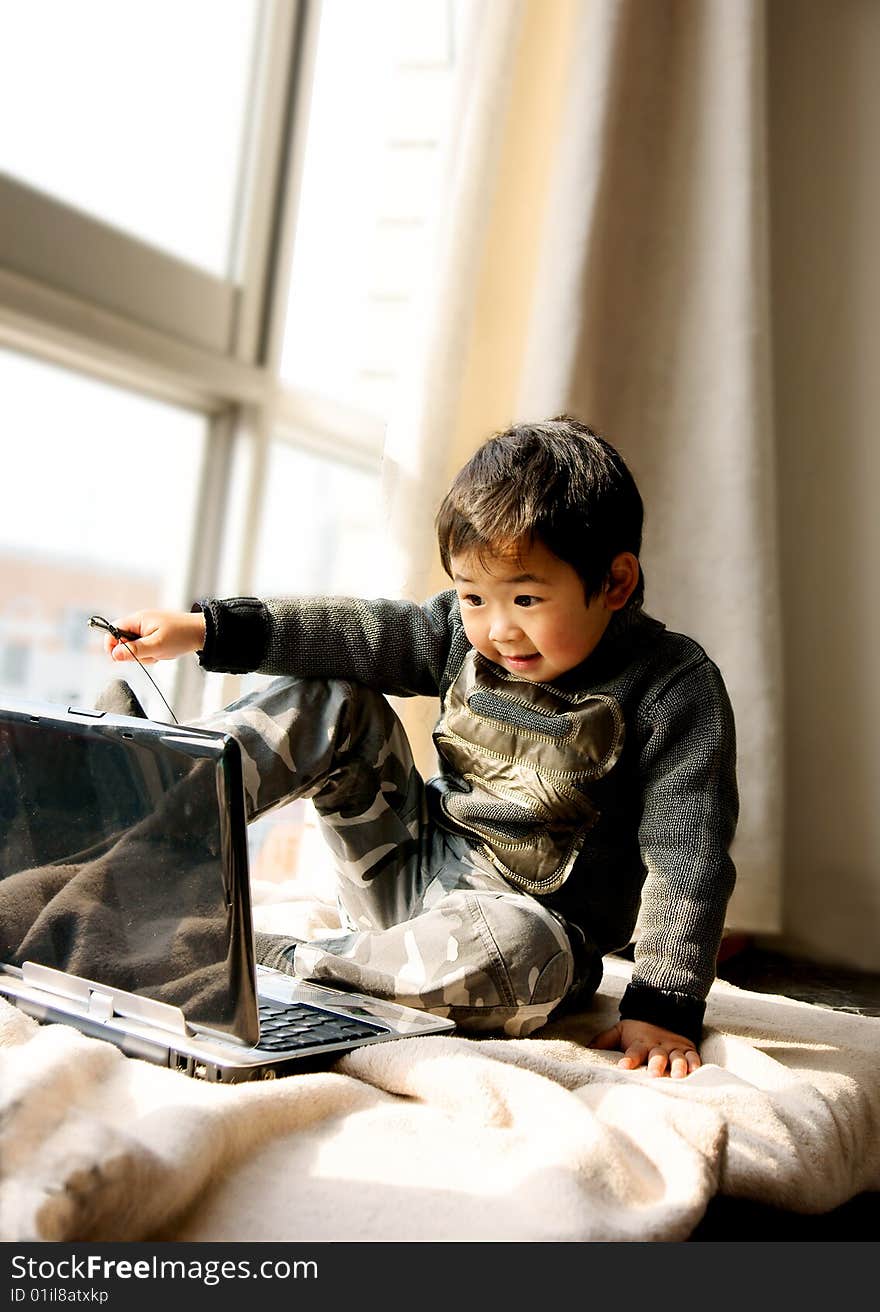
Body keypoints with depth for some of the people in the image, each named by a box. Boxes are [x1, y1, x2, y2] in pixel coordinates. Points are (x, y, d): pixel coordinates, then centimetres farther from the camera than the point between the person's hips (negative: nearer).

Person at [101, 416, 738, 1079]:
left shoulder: (675, 688, -17)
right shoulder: (470, 631, -2)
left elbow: (687, 857, -20)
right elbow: (364, 633, -6)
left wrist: (664, 1007, -26)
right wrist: (206, 628, -12)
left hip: (530, 919, -4)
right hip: (412, 874, 5)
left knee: (511, 949, -42)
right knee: (329, 701, -6)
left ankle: (288, 964, -23)